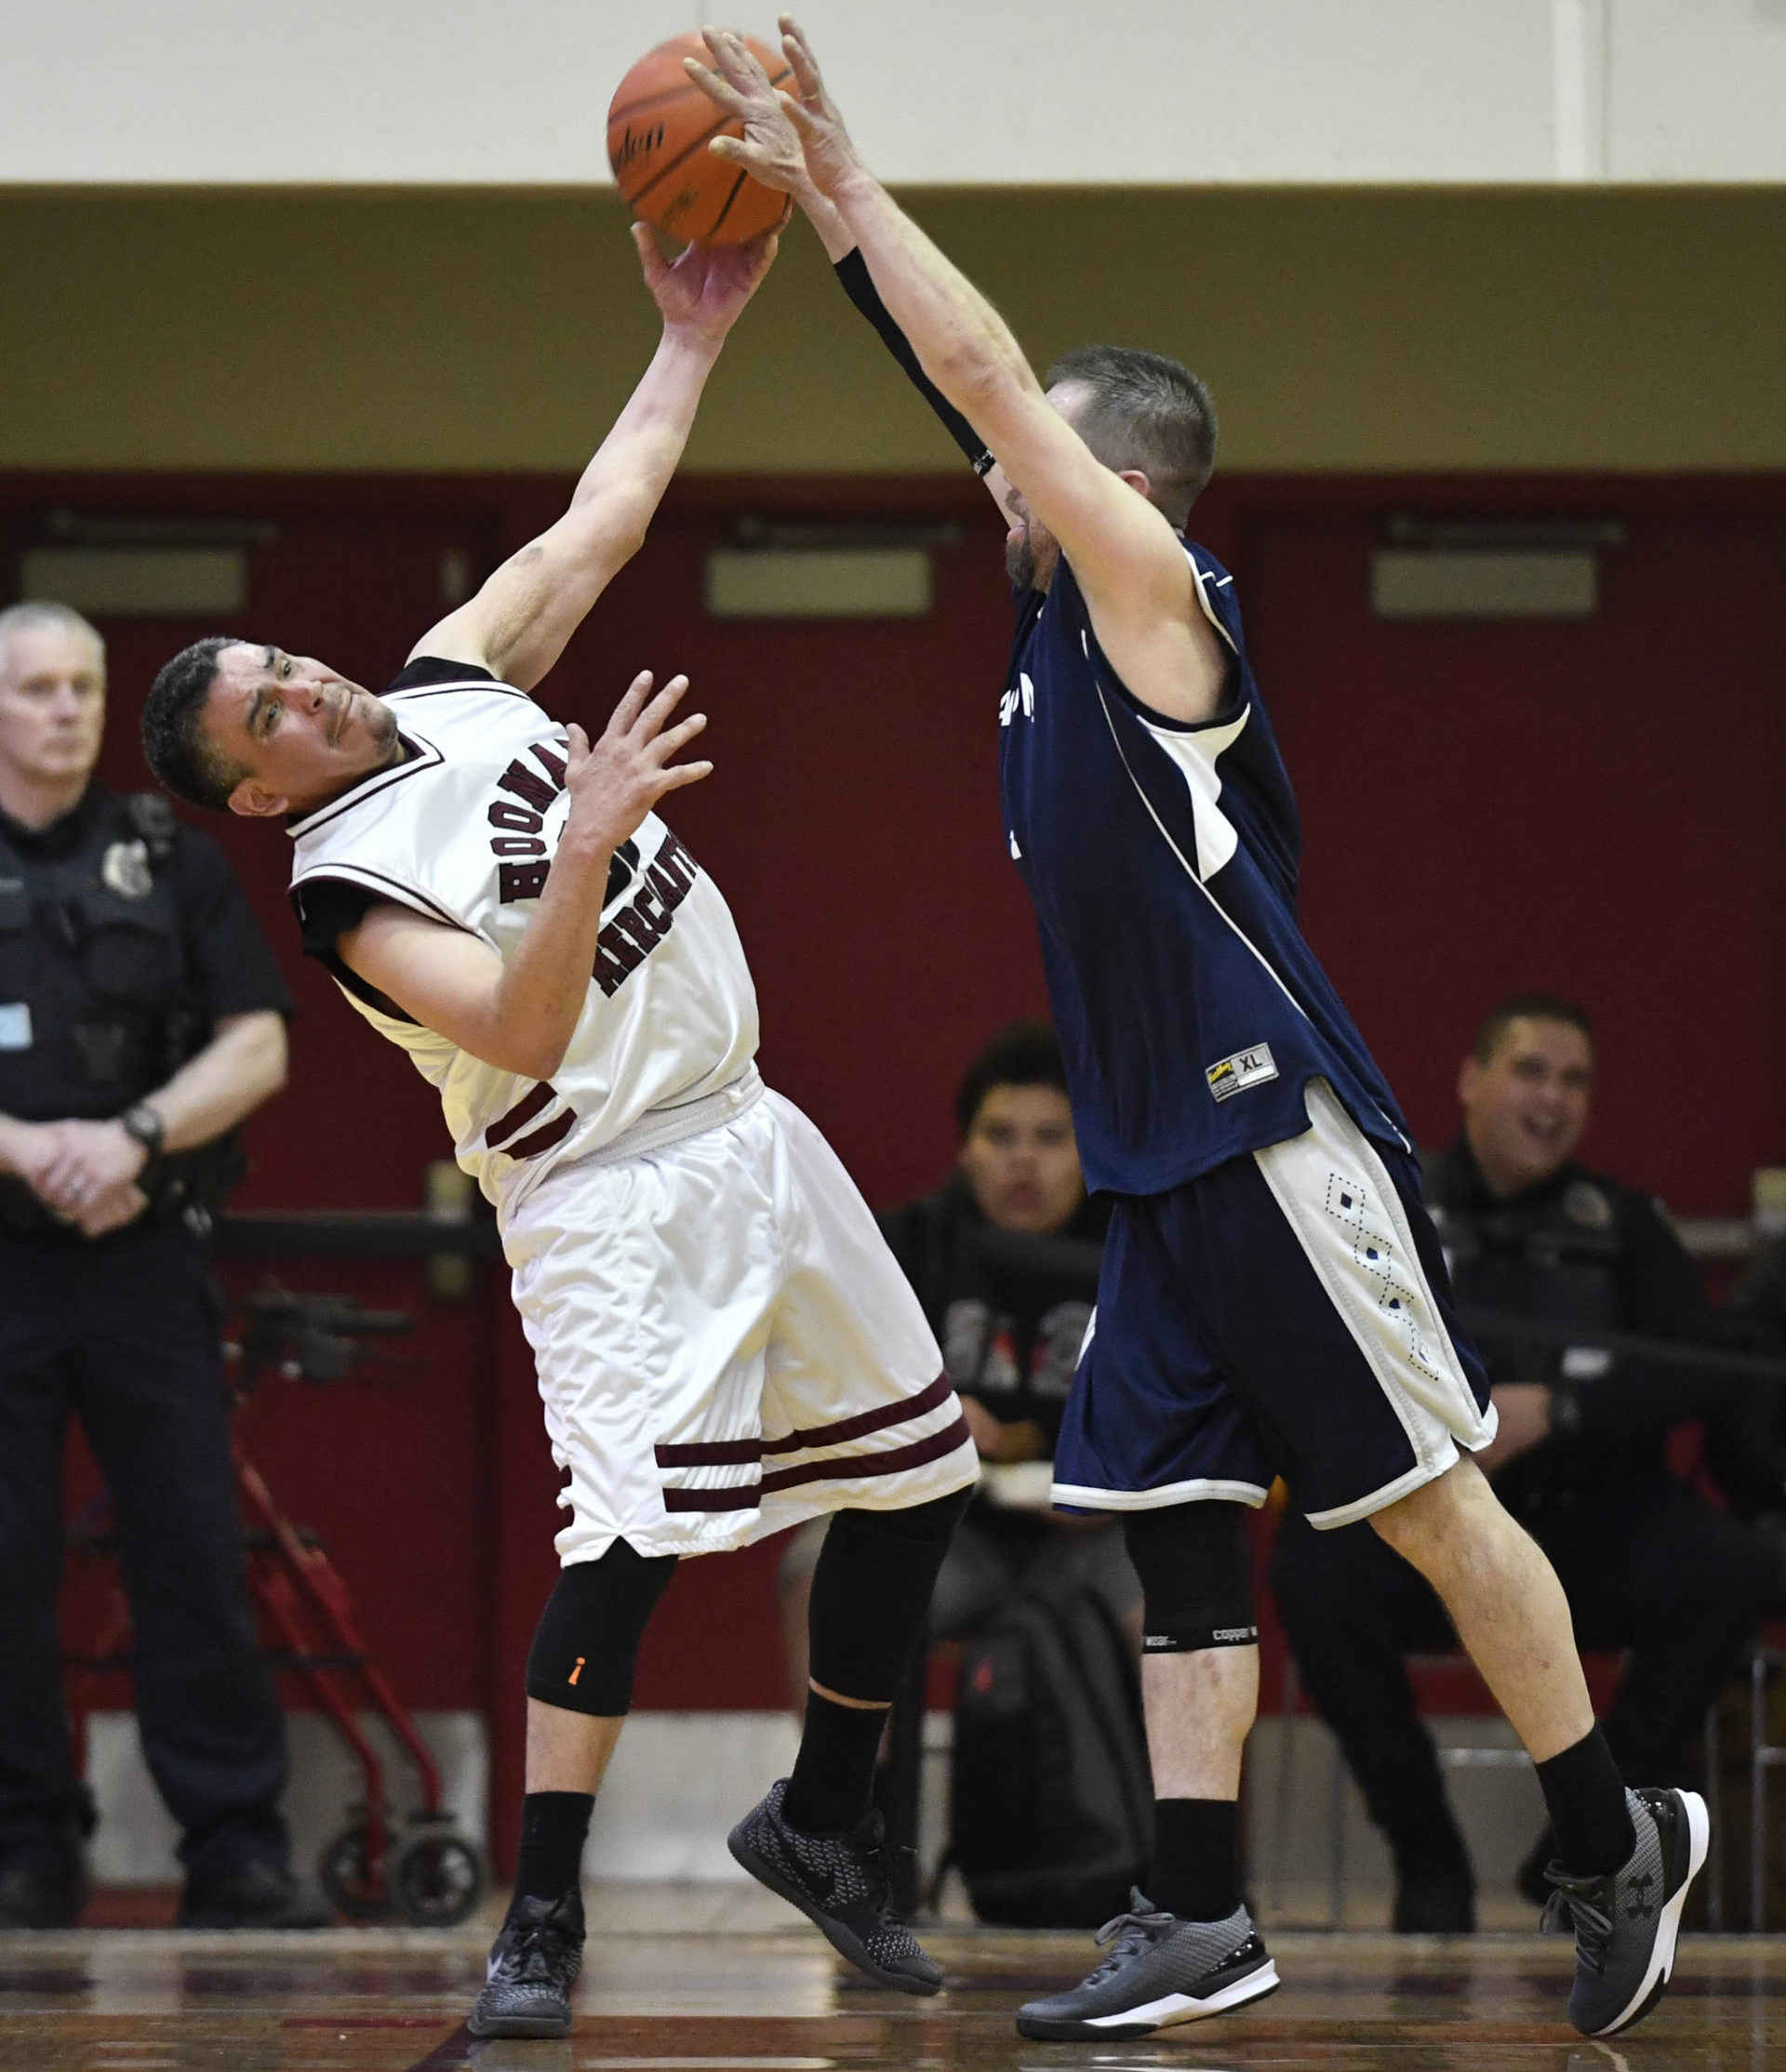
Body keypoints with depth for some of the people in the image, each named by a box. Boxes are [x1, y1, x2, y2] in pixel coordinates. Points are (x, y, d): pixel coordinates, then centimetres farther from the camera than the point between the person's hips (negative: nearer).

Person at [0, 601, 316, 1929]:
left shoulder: (171, 861, 9)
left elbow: (258, 1048, 4)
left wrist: (134, 1137, -12)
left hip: (147, 1259, 1)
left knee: (195, 1555, -2)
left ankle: (238, 1847, 2)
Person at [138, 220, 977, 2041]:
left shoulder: (449, 682, 5)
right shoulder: (347, 885, -16)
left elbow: (595, 530, 10)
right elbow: (522, 1028, -29)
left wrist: (691, 343, 5)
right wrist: (583, 845, -41)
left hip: (748, 1137, 8)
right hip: (611, 1198, -8)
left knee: (913, 1482, 12)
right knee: (633, 1528, -23)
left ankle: (824, 1824, 28)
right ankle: (540, 1921, -18)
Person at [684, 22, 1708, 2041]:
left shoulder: (1153, 584, -9)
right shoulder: (1057, 608, 13)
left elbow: (988, 374, -14)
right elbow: (967, 379, 16)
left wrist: (847, 178, -8)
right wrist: (808, 192, 14)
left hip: (1277, 1136, -9)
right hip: (1164, 1160, 9)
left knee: (1425, 1499, -2)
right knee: (1175, 1530, 6)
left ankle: (1613, 1841, 9)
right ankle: (1198, 1921, 7)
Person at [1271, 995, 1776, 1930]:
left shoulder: (1622, 1222, 13)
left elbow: (1693, 1371, 1)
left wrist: (1553, 1412, -14)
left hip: (1587, 1521, 2)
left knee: (1734, 1570, -28)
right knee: (1312, 1567, -34)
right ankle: (1425, 1851, -14)